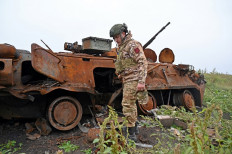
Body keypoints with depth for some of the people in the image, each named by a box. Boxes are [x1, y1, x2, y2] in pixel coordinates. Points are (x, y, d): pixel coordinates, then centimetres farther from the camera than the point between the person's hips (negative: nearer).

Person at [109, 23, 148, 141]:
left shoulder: (133, 45, -13)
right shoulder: (121, 47, 16)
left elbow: (143, 63, -19)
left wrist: (141, 81, -24)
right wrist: (120, 73, 14)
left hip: (133, 79, -10)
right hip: (126, 79, 10)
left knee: (127, 105, -10)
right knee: (131, 104, 18)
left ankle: (131, 134, -1)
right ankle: (135, 127, 35)